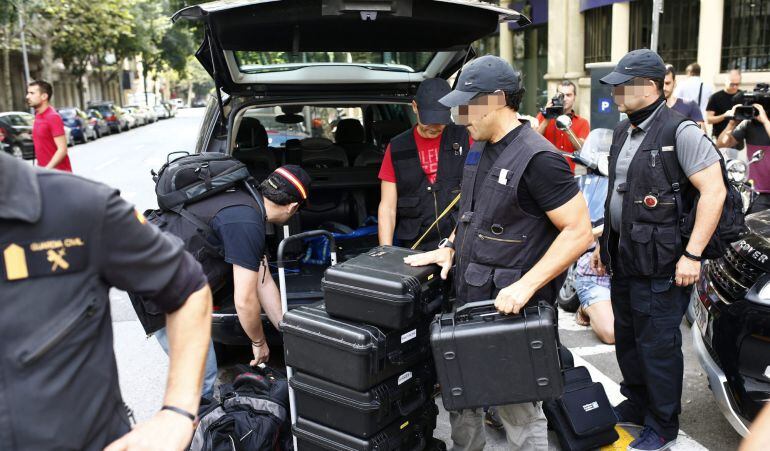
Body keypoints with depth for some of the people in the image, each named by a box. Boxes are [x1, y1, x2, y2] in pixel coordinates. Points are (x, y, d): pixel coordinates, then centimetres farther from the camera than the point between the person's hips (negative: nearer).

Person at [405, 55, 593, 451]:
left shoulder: (537, 158, -17)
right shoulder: (479, 150, 10)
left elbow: (578, 231, -19)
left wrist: (526, 286, -24)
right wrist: (449, 248, 9)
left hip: (510, 309, -8)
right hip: (468, 300, 9)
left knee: (519, 412, 3)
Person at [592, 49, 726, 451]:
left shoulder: (679, 130, -14)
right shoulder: (623, 132, 12)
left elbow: (714, 191, -18)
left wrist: (692, 254, -21)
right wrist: (604, 242, 20)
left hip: (659, 262, -8)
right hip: (623, 258, 8)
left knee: (658, 346, 3)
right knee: (627, 338, 19)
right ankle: (636, 405, 38)